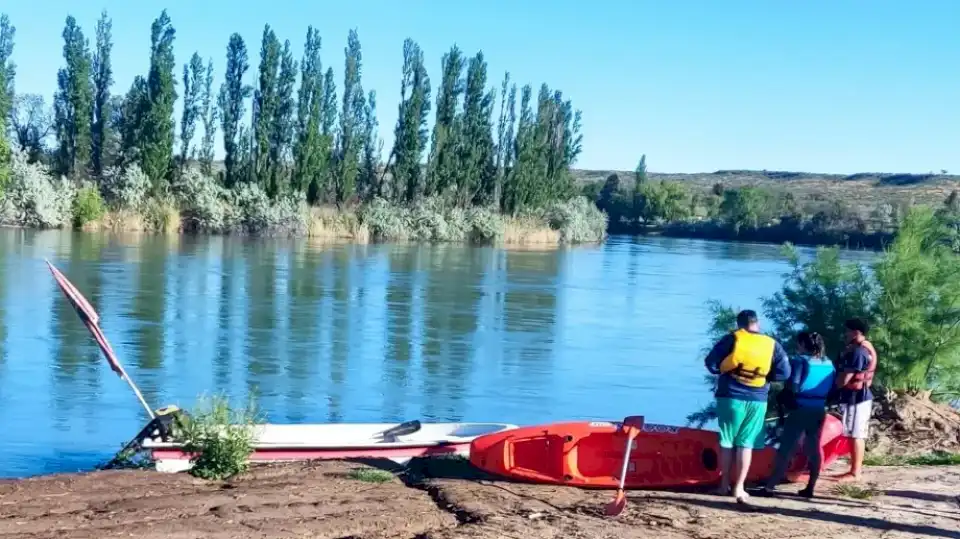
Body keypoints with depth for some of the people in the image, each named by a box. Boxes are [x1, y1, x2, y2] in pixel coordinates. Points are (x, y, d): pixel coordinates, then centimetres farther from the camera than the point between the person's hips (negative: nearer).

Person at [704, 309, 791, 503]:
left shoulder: (732, 339, -4)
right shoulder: (772, 344, 2)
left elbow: (710, 363, -6)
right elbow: (784, 372, -1)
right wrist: (764, 375, 11)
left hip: (730, 397, -1)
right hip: (757, 400, 1)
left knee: (727, 442, 10)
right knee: (746, 444, 7)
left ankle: (724, 485, 15)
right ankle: (739, 488, 5)